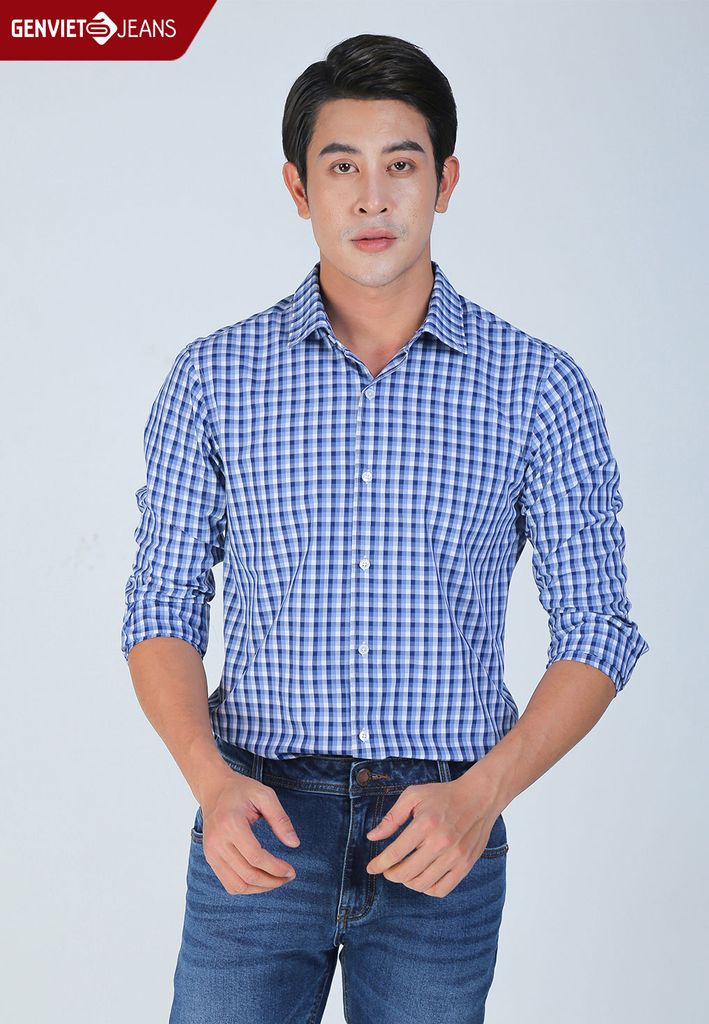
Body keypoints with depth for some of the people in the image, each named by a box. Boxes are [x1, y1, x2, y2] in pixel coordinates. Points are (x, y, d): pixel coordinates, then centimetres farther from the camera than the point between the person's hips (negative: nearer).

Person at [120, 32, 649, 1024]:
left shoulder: (538, 386, -2)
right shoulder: (214, 376, 1)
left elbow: (595, 629, 0)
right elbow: (165, 606, 3)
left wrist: (481, 792, -14)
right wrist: (214, 782, -13)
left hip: (446, 834, 0)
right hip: (259, 828, 0)